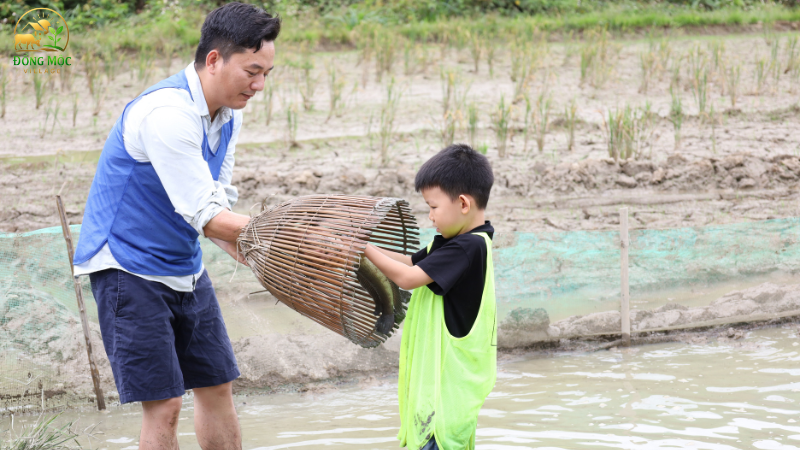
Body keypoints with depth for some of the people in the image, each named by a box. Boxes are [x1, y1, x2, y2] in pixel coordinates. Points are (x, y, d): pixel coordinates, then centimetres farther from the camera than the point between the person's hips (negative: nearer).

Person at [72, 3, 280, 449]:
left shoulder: (228, 114, 3)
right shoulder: (166, 114, -26)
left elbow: (219, 205, 6)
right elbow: (205, 216, -26)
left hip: (186, 269, 9)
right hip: (130, 267, -9)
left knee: (218, 385, 13)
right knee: (164, 404, -11)